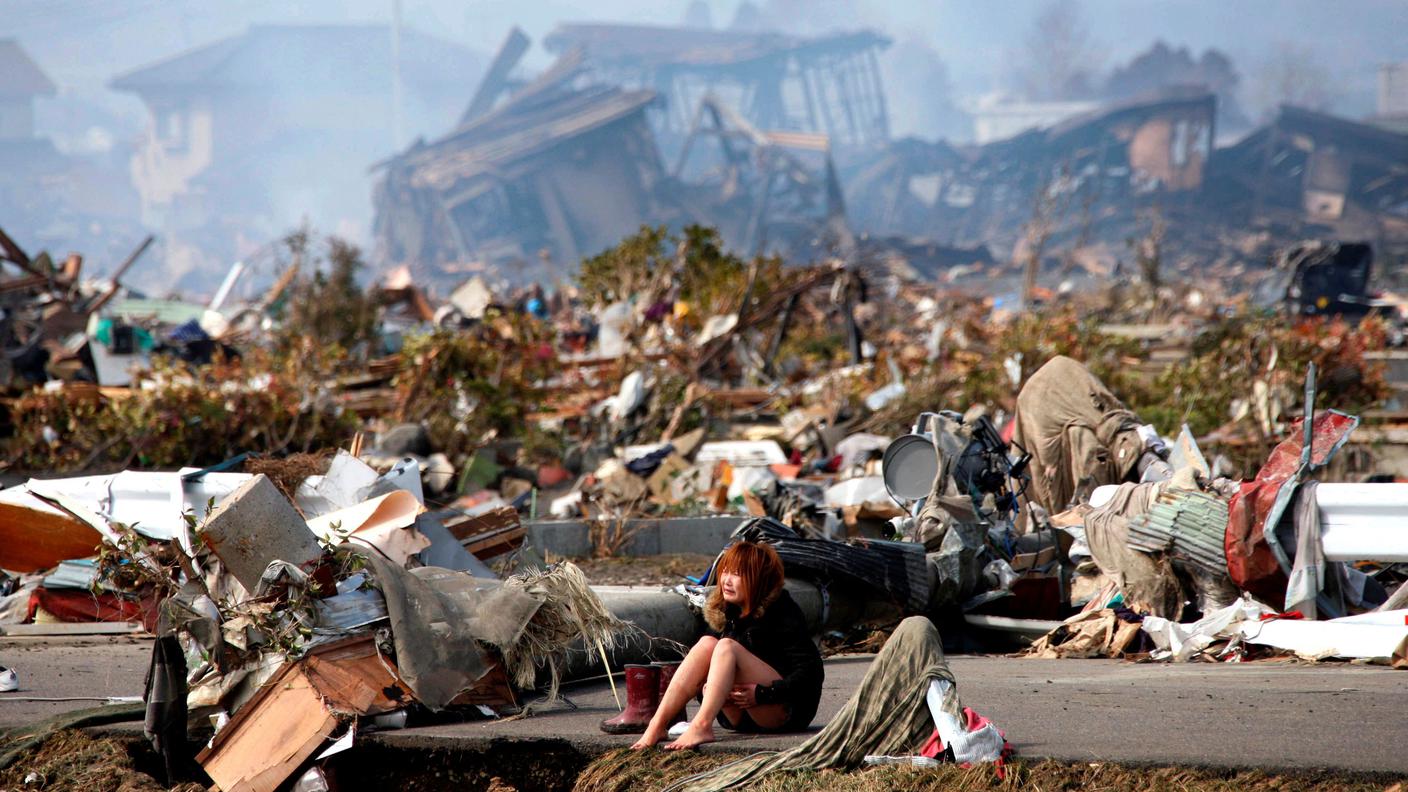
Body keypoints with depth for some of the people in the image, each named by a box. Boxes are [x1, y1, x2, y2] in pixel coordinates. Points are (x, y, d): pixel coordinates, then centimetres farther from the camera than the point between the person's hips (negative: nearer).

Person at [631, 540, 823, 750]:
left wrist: (762, 694, -24)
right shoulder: (724, 612, 9)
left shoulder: (783, 613, -10)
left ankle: (701, 726, -47)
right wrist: (706, 687, -12)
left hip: (788, 711, -6)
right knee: (707, 644, -16)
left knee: (727, 647, -25)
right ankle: (657, 726, -30)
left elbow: (810, 671, -16)